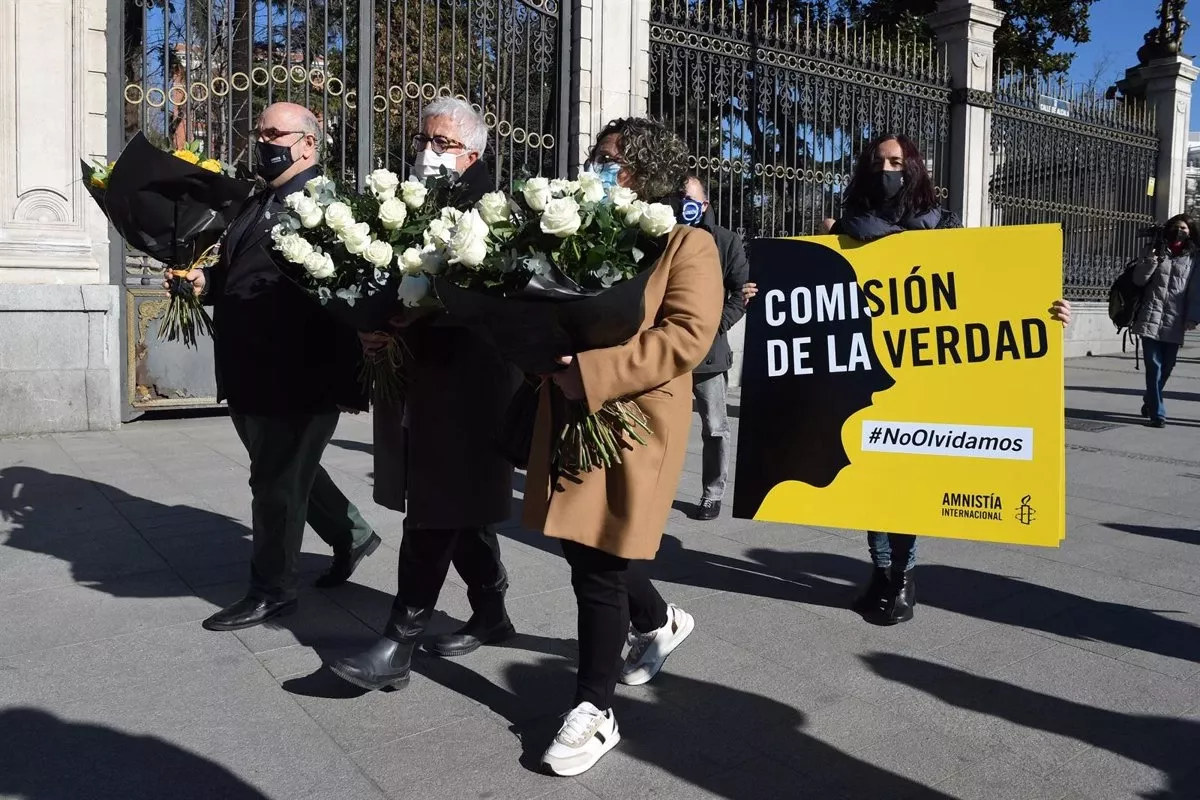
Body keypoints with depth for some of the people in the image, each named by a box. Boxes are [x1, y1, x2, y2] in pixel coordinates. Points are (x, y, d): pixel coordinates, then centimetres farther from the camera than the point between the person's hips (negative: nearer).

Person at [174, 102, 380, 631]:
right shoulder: (255, 205, 17)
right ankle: (352, 536, 39)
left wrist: (350, 381, -21)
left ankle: (271, 592, 19)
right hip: (250, 375, 9)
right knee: (291, 473, 20)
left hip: (299, 377, -9)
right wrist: (207, 282, 1)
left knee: (276, 484, 2)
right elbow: (235, 275, 25)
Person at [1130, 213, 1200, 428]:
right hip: (1150, 319, -2)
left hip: (1174, 323, 2)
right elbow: (1138, 279, 2)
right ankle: (1157, 413, -5)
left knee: (1166, 367, 7)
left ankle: (1150, 402, 28)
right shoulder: (1156, 250, 7)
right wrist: (1152, 260, -13)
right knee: (1154, 366, -7)